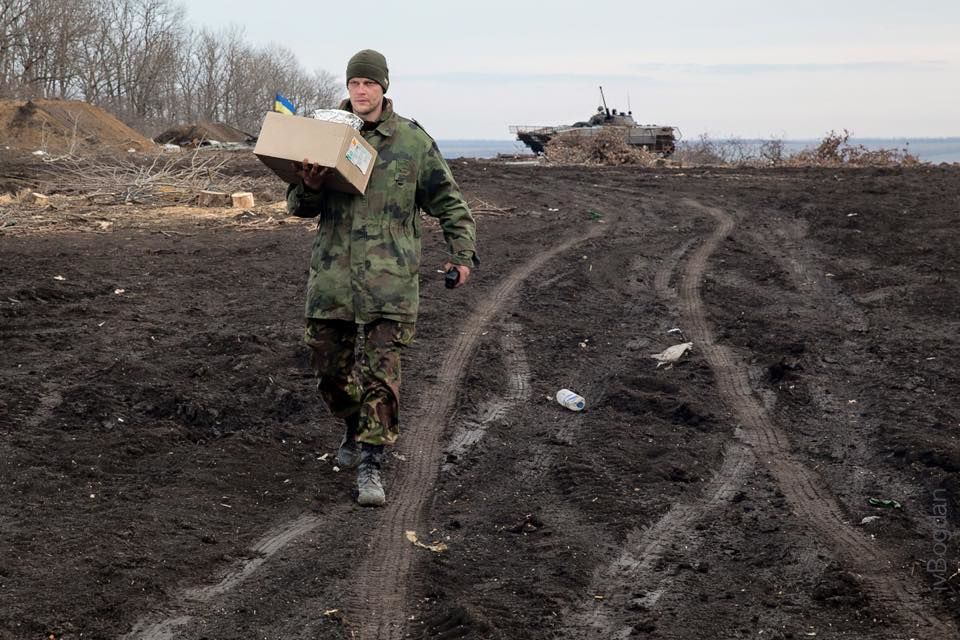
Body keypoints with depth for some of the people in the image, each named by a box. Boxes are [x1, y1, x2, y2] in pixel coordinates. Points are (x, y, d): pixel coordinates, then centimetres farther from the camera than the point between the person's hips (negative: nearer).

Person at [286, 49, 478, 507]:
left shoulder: (413, 141, 3)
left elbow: (448, 203, 10)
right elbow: (299, 207, 9)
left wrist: (462, 254, -1)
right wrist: (309, 187, -14)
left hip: (389, 276, -3)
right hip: (332, 272, 3)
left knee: (380, 371, -10)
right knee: (329, 364, 11)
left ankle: (371, 463, -4)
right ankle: (354, 429, 37)